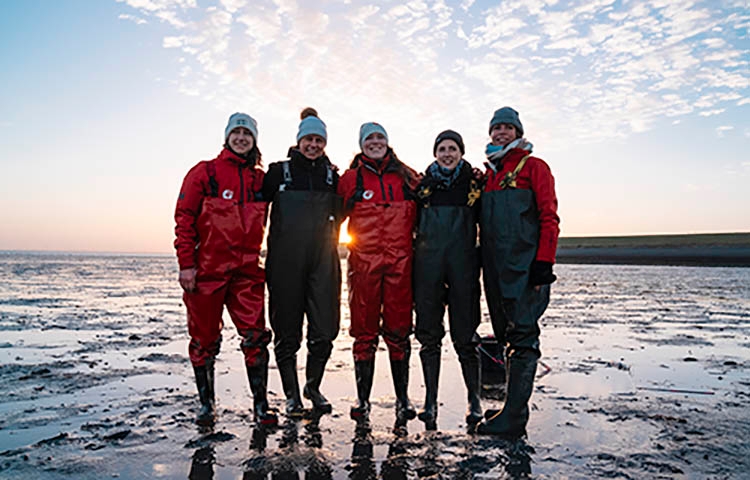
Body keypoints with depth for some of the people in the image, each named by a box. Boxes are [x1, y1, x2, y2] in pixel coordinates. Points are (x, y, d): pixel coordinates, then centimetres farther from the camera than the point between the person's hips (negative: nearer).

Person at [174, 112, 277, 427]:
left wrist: (257, 258, 12)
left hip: (247, 270, 2)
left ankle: (261, 405, 7)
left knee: (256, 337, -3)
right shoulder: (204, 172, 3)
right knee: (204, 339, 7)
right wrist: (186, 263, -8)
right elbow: (184, 218, -1)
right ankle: (206, 404, 23)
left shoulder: (260, 179, 12)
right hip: (207, 269, -2)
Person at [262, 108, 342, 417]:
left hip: (323, 262, 2)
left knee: (324, 330, 1)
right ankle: (292, 396, 18)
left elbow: (341, 213, 21)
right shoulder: (279, 172, 5)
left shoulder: (332, 176, 12)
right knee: (287, 332, 3)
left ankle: (313, 387, 25)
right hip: (285, 263, -2)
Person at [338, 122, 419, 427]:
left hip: (400, 262, 1)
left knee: (398, 331, 3)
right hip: (364, 262, 0)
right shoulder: (351, 178, 10)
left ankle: (402, 398, 14)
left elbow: (419, 216, 18)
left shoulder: (406, 177, 13)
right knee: (364, 332, 3)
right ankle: (362, 399, 13)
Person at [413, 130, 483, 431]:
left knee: (464, 335, 1)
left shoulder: (475, 183, 8)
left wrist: (483, 259, 2)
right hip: (428, 265, 2)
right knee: (429, 334, 5)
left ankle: (474, 401, 15)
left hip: (463, 264, -1)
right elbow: (412, 223, 15)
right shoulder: (422, 183, 12)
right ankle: (430, 402, 14)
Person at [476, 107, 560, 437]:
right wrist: (484, 262, 17)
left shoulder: (533, 167, 2)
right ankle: (513, 407, 20)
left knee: (522, 338, -7)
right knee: (508, 337, 11)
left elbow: (549, 217, -6)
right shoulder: (488, 174, 21)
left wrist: (544, 262, -15)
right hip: (496, 268, 7)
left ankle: (514, 417, -5)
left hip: (526, 266, -7)